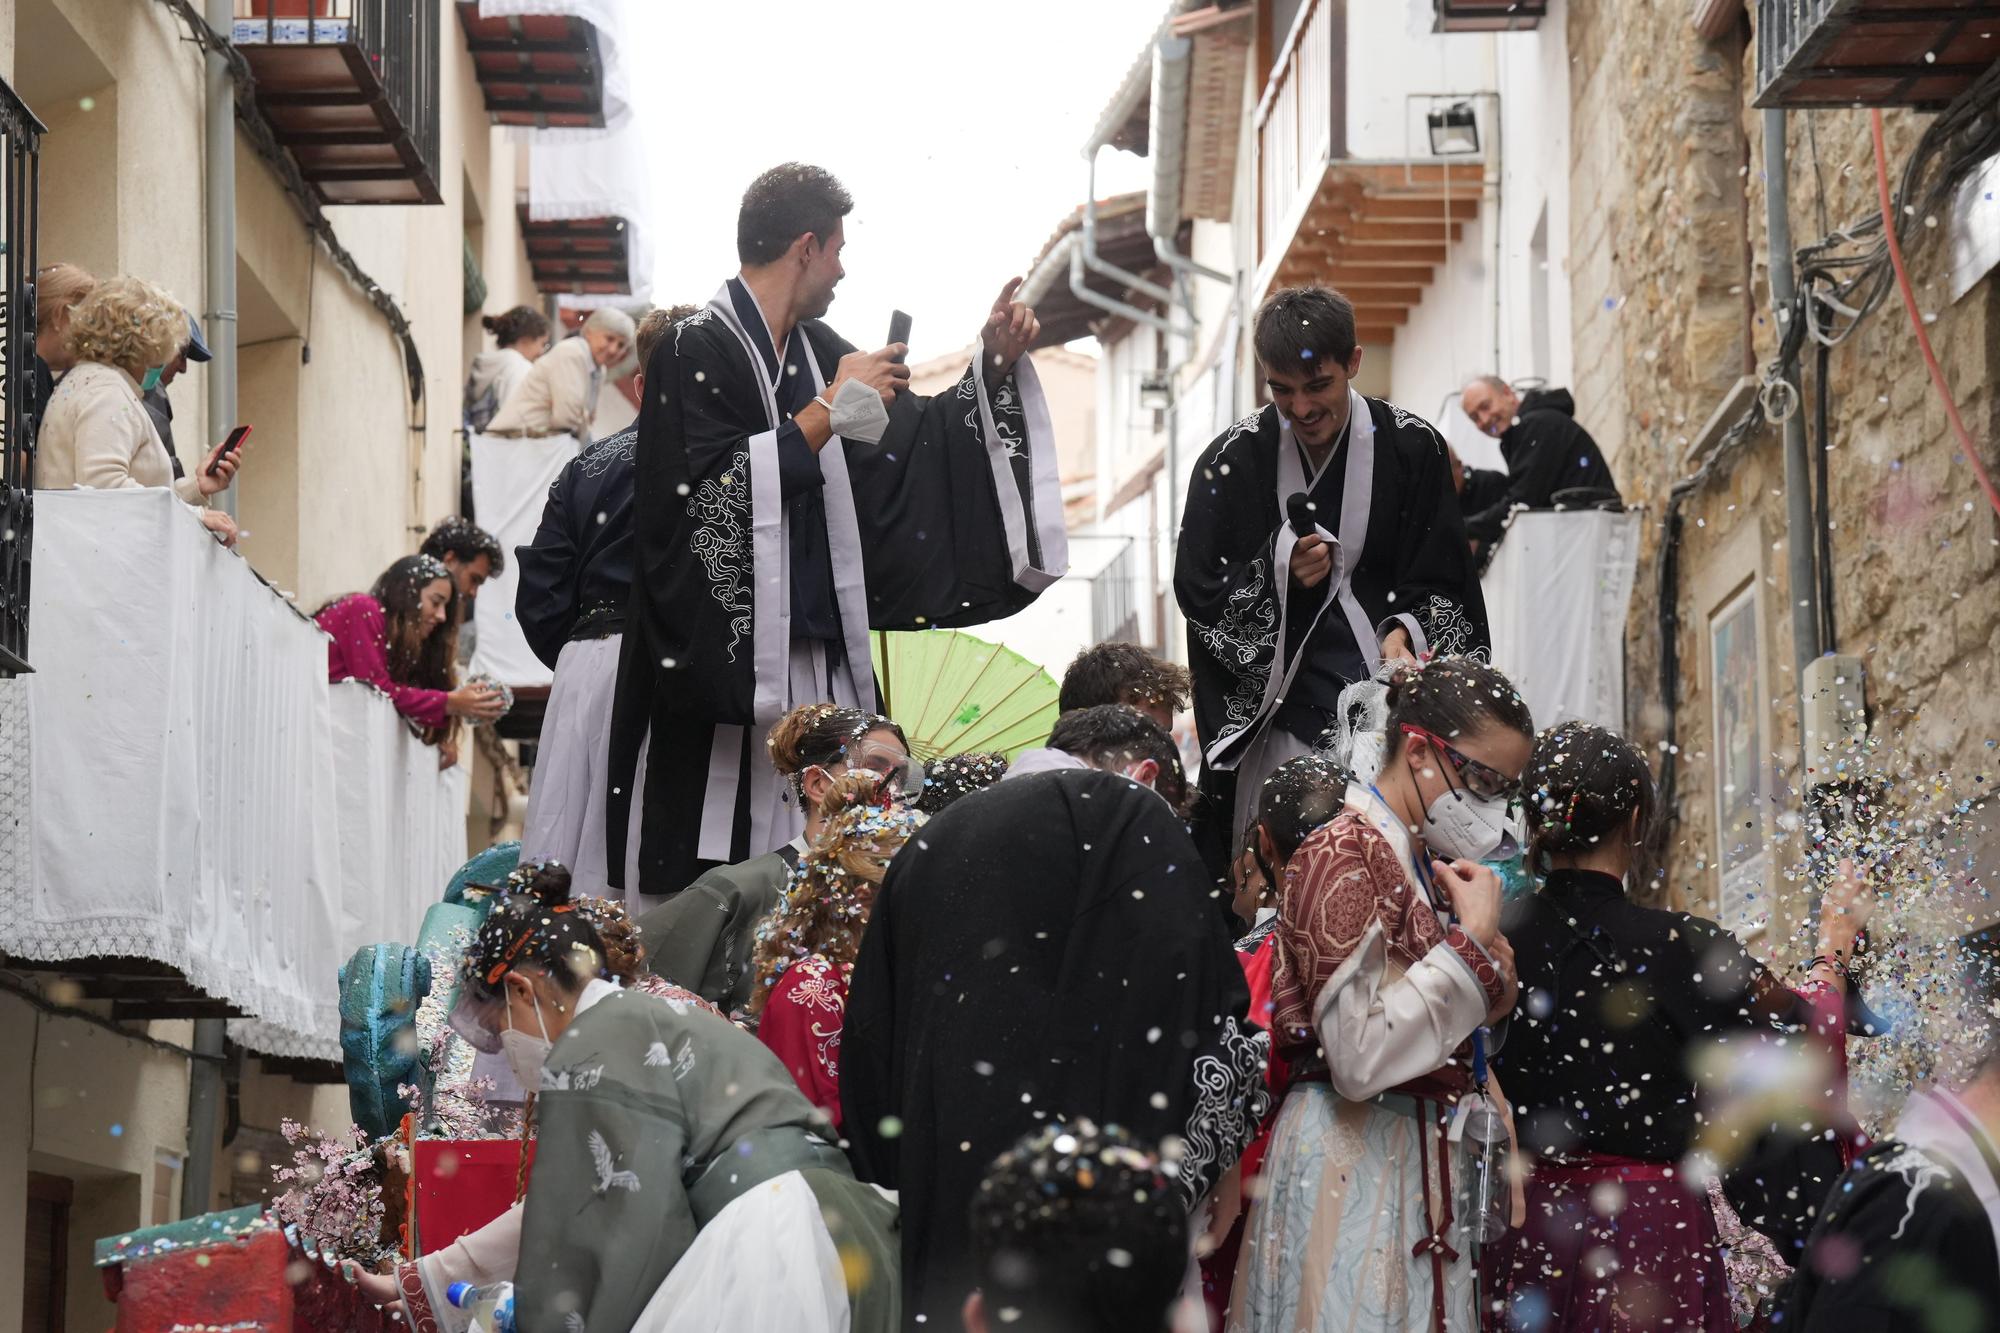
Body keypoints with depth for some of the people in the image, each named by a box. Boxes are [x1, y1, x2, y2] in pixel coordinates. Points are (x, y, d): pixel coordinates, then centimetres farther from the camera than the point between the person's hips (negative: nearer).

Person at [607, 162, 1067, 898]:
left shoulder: (817, 348, 13)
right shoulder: (696, 352, -8)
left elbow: (915, 440, 23)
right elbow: (715, 494, -19)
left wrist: (994, 363, 14)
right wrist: (831, 409, -16)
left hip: (827, 664, 7)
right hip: (731, 663, -7)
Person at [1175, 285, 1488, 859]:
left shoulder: (1413, 448, -1)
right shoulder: (1232, 460, 0)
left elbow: (1443, 587, 3)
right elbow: (1196, 591, 0)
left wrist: (1404, 633, -16)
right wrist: (1277, 573, -16)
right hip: (1275, 717, 0)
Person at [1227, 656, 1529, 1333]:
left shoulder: (1426, 865, 17)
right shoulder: (1343, 856, -10)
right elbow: (1359, 1060, -21)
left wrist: (1492, 995, 8)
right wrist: (1472, 941, -13)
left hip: (1423, 1163, 9)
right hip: (1353, 1165, -9)